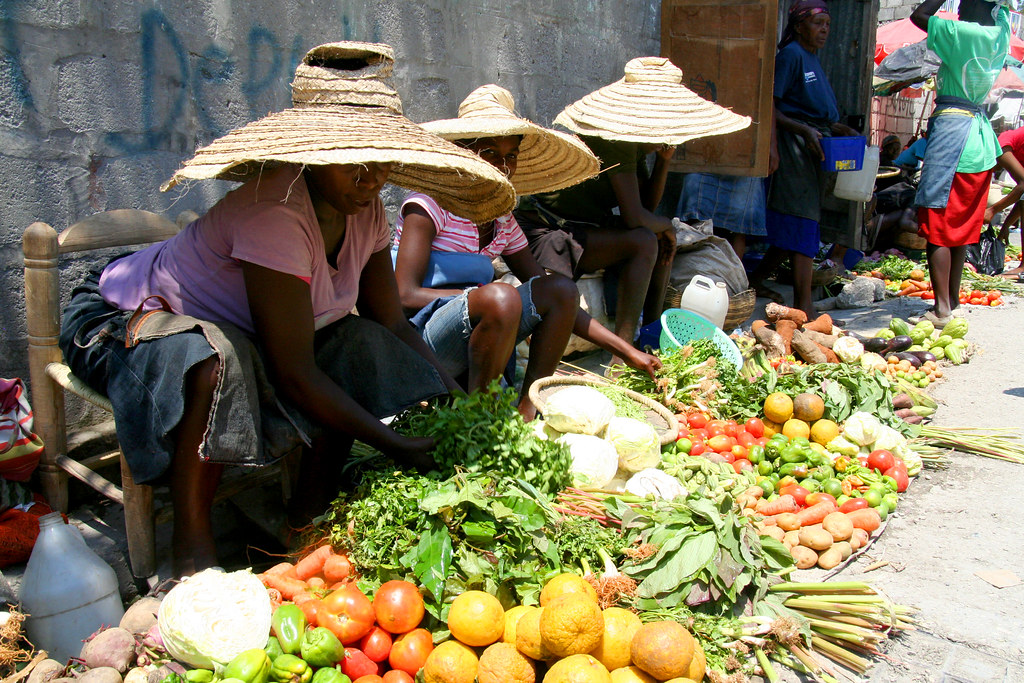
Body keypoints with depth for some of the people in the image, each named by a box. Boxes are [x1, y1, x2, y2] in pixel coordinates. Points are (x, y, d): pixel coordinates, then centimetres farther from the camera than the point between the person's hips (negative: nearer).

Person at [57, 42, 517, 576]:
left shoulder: (364, 210, -9)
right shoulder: (274, 212, -34)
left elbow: (393, 325, -4)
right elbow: (295, 373, -33)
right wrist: (395, 446, -31)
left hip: (243, 334, 8)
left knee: (364, 342, -10)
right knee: (218, 359, -39)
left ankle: (313, 509, -2)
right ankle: (193, 542, -21)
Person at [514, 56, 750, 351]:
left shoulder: (634, 142, 9)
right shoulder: (615, 141, -22)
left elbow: (648, 205, 13)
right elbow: (634, 217, -26)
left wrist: (664, 159, 1)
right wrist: (667, 225, -6)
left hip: (582, 228, 10)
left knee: (663, 237, 12)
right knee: (644, 241, -26)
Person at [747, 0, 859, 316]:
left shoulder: (813, 58, 20)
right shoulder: (791, 55, -8)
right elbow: (769, 109, -15)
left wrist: (835, 127, 10)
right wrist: (805, 130, -22)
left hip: (815, 149, 9)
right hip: (794, 147, -9)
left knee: (793, 230, 13)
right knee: (801, 225, -11)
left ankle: (756, 279, 27)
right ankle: (803, 305, -10)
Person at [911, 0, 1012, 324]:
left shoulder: (963, 33, -14)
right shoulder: (1000, 33, 6)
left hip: (952, 127, -8)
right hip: (980, 131, 8)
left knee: (936, 226, -6)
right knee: (960, 228, 14)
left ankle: (942, 310, -8)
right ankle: (953, 301, 22)